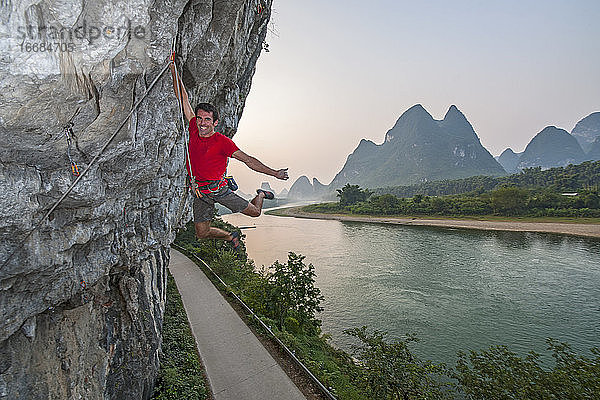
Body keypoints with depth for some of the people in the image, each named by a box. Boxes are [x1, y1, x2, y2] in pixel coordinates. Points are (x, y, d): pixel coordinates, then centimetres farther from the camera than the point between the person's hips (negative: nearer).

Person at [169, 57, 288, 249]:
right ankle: (231, 236, 35)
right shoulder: (194, 130, 0)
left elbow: (247, 160, -13)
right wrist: (173, 69, 6)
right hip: (200, 191, 4)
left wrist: (274, 173, -18)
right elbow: (183, 100, 5)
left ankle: (261, 195, 38)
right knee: (202, 233, 6)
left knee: (254, 212, 2)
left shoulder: (222, 141, -12)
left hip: (219, 188, -4)